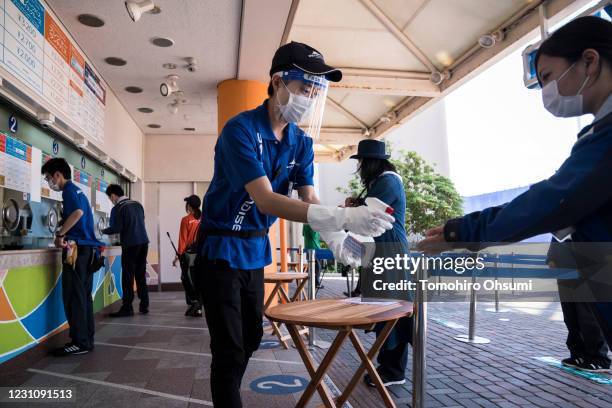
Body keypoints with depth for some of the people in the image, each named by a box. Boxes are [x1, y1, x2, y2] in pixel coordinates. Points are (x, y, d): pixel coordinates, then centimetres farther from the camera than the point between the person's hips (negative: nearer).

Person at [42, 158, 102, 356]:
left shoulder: (69, 190, -7)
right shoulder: (78, 191, 21)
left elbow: (78, 212, -27)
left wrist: (59, 234, -16)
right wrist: (64, 235, 13)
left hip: (77, 248, -9)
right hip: (86, 248, 9)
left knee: (73, 296, -5)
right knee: (84, 295, 11)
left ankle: (80, 342, -1)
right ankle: (87, 339, 16)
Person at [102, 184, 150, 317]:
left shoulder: (117, 209, -7)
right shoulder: (137, 204, 11)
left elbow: (116, 228, -12)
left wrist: (103, 231, 6)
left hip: (130, 245, -6)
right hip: (143, 242, 6)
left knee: (128, 277, 1)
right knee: (141, 275, 12)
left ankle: (127, 308, 3)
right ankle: (144, 306, 15)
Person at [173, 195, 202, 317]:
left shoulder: (186, 220, -9)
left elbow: (183, 239, -9)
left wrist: (178, 255, -3)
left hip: (188, 253, -4)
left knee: (187, 280, 7)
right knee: (197, 280, 11)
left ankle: (193, 303, -3)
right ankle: (198, 308, 13)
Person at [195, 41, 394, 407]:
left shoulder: (302, 142, 0)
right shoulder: (241, 129, -23)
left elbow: (309, 200, -6)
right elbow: (265, 200, -32)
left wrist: (334, 236, -29)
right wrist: (341, 217, -43)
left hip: (257, 249, 7)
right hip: (222, 248, -7)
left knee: (251, 338, 17)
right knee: (230, 348, -3)